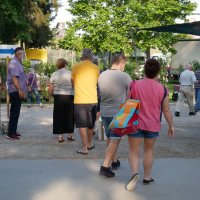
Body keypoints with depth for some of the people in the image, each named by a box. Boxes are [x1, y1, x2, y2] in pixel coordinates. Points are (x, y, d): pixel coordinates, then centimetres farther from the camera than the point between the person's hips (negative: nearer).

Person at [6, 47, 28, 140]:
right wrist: (20, 90, -25)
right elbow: (14, 78, -22)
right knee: (14, 113, -9)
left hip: (18, 91, 10)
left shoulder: (18, 63, 18)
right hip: (15, 91, -10)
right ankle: (10, 134, -6)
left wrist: (23, 90, 22)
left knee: (15, 112, 14)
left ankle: (13, 131, 22)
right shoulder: (14, 63, -13)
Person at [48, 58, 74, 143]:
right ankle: (70, 134, 21)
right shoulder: (70, 73, -1)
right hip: (69, 97, 0)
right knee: (69, 116, 12)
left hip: (58, 97, 0)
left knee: (59, 116, 7)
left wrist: (52, 93, 18)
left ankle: (60, 136, 7)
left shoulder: (54, 74, 1)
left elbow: (50, 90, -1)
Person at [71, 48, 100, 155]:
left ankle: (84, 148, 1)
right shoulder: (96, 68, -2)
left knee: (82, 125, 4)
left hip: (79, 100, -2)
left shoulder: (76, 67, -4)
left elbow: (73, 82, 9)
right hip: (92, 100, 2)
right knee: (90, 124, 18)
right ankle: (89, 144, 33)